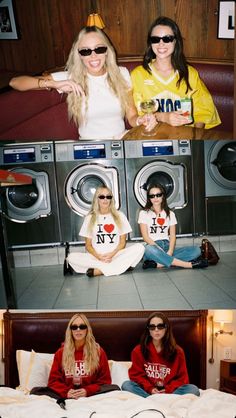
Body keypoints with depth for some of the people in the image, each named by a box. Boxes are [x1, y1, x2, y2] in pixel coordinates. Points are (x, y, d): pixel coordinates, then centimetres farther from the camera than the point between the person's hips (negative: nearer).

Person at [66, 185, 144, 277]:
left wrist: (112, 254, -14)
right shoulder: (90, 218, 9)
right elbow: (88, 245, 7)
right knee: (71, 257, -27)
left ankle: (99, 270, -28)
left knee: (139, 247, -26)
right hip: (96, 257, 0)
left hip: (116, 255, 0)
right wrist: (98, 256, -14)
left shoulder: (119, 215, 8)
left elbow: (122, 242, 6)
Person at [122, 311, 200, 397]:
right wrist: (150, 388, -14)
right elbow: (136, 374, 2)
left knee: (193, 389, -24)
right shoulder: (138, 351, 1)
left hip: (170, 392, 0)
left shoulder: (177, 351, 2)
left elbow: (182, 378, 2)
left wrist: (168, 390, -14)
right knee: (126, 385, -25)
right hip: (146, 391, 0)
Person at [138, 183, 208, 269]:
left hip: (167, 246, 4)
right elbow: (145, 237, -3)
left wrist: (170, 251, -14)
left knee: (196, 250, -19)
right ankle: (188, 264, -33)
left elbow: (172, 235, 6)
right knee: (149, 249, -40)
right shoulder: (144, 213, 7)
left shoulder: (170, 214, 15)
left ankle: (158, 263, -34)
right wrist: (160, 249, -18)